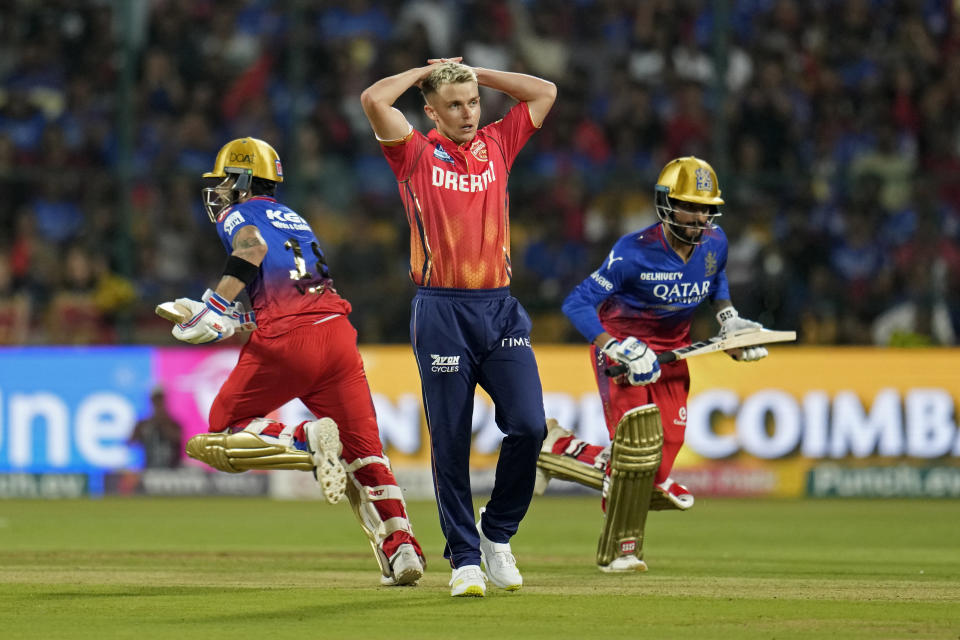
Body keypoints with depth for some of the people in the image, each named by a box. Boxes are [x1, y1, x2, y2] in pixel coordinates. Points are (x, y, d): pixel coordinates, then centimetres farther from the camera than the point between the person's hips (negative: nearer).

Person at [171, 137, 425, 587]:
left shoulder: (238, 214, 9)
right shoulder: (294, 219, 31)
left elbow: (253, 245, -16)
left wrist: (217, 305, -17)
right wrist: (225, 322, 35)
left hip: (285, 340, -6)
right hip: (337, 330, 6)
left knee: (223, 435, 8)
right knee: (364, 449, 6)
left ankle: (307, 440, -19)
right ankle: (401, 547, -11)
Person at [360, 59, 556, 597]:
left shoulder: (497, 145, 13)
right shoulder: (417, 154, 2)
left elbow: (545, 92, 15)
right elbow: (374, 100, -12)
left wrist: (474, 72, 14)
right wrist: (427, 71, 3)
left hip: (500, 309, 3)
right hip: (442, 313, -3)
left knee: (529, 426, -9)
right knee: (451, 441, 0)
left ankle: (498, 533, 11)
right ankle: (465, 559, 9)